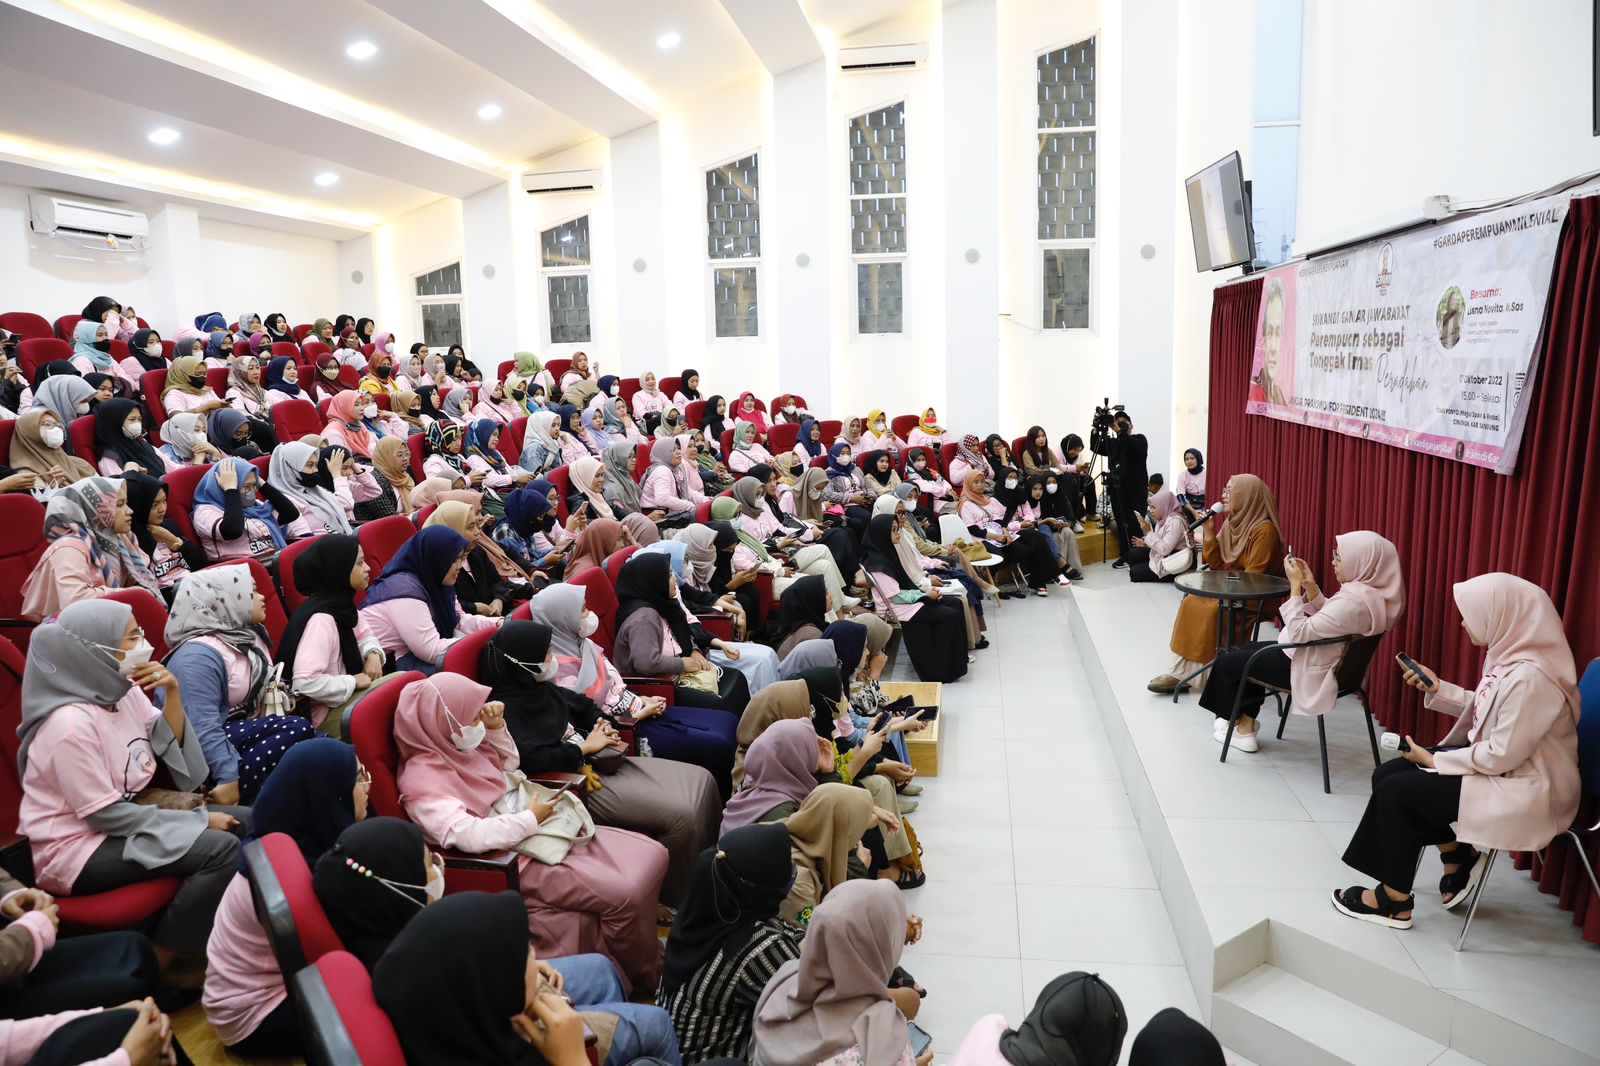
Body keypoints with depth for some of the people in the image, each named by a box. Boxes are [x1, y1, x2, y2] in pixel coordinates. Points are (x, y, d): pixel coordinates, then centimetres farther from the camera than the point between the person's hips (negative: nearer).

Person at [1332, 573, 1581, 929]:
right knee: (1387, 774, 2)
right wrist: (1439, 689, 3)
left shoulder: (1530, 677, -29)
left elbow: (1503, 756, -26)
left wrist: (1435, 761, -16)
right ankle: (1458, 859, 15)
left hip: (1521, 787, -9)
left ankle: (1395, 901, 3)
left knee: (1396, 791, -12)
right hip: (1499, 766, 9)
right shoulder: (1511, 656, 1)